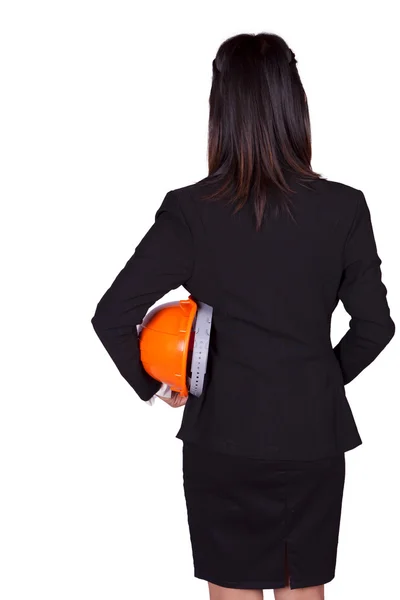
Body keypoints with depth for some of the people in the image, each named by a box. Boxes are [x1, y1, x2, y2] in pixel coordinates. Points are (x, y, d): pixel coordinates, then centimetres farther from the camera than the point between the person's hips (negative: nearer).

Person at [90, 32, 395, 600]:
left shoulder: (190, 211, -12)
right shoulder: (345, 208, -9)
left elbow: (112, 315, -12)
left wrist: (151, 384, 4)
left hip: (223, 437, -1)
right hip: (313, 436, 2)